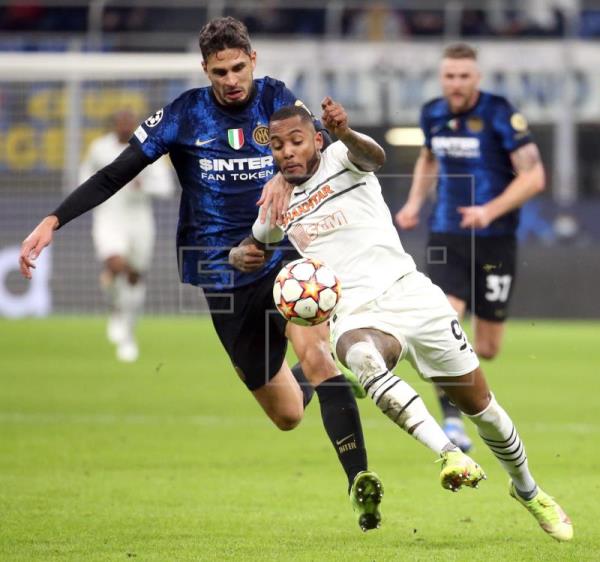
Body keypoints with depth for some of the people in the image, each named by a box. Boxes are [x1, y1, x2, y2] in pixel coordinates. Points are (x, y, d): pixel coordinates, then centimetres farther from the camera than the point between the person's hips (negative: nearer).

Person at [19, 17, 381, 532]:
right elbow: (115, 175, -1)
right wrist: (53, 222, -10)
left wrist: (286, 177, -42)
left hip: (285, 255, -1)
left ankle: (359, 483, -28)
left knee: (314, 352, -29)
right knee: (287, 415, 3)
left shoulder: (276, 99, -2)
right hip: (223, 272, 1)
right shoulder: (184, 114, -2)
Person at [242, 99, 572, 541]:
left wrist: (346, 133, -49)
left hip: (409, 294, -2)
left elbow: (374, 157, -27)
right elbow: (255, 242, 36)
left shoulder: (340, 157, -1)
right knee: (360, 357, -38)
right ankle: (450, 455, -46)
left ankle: (527, 490, 31)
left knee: (480, 405, 4)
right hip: (356, 316, 2)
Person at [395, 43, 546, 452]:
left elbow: (533, 177, -13)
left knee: (487, 350, 6)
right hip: (446, 237, 2)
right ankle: (453, 421, -11)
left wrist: (491, 210, -25)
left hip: (494, 239, -2)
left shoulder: (501, 115, -12)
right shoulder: (433, 114, 3)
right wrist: (415, 202, 11)